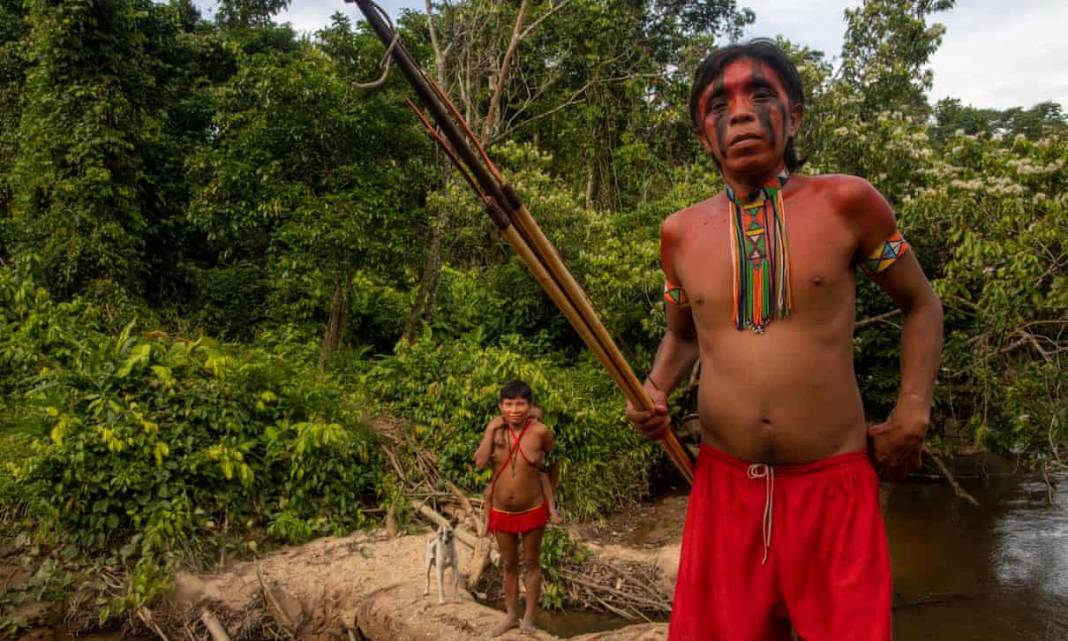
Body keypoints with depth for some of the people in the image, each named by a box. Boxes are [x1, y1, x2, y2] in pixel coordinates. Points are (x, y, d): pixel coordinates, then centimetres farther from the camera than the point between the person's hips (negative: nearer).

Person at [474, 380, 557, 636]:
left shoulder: (540, 431, -18)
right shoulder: (495, 429, -9)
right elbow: (480, 462, -21)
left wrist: (550, 493, 13)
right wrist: (491, 430, -20)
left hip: (532, 510, -3)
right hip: (501, 511, 3)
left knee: (531, 563, 13)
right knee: (508, 565, 17)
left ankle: (529, 617, 26)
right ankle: (511, 615, 33)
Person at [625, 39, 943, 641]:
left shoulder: (845, 202, -5)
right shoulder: (681, 232, 2)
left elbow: (921, 304, 9)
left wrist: (912, 413, -2)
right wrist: (655, 390, 0)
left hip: (834, 485, -2)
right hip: (724, 486, 2)